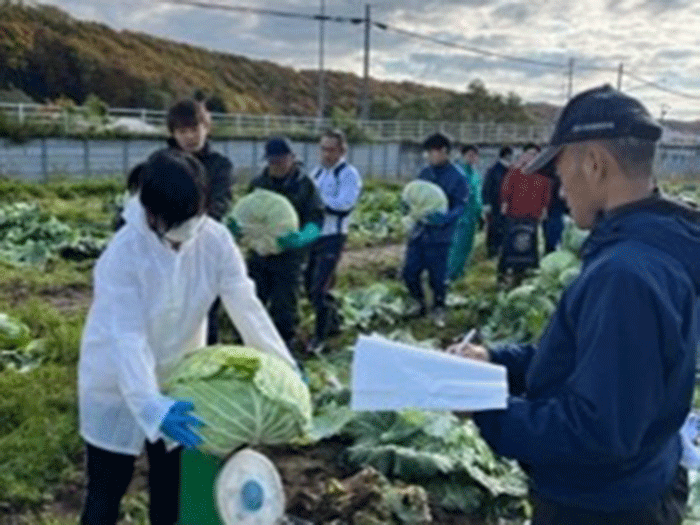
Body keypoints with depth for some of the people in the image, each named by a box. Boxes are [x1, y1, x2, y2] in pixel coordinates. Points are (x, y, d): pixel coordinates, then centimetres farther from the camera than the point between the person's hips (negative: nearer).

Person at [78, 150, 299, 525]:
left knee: (173, 483, 16)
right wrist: (151, 406, -45)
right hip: (119, 386, -3)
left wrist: (283, 366, -19)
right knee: (107, 490, 9)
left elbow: (245, 305, -13)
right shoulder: (123, 253, -28)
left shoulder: (216, 239, -16)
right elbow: (127, 339, -33)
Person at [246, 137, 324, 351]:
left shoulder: (304, 185, -6)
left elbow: (316, 220, -12)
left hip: (288, 256, -3)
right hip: (259, 254, 3)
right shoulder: (259, 183, 3)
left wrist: (302, 237, -33)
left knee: (283, 309, 3)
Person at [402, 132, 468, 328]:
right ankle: (419, 302, 32)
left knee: (438, 275, 4)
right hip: (419, 229, 5)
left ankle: (438, 310, 25)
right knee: (409, 271, 8)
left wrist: (445, 217, -30)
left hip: (440, 234, -5)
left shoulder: (457, 176, -9)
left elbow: (461, 206, -13)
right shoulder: (425, 173, 6)